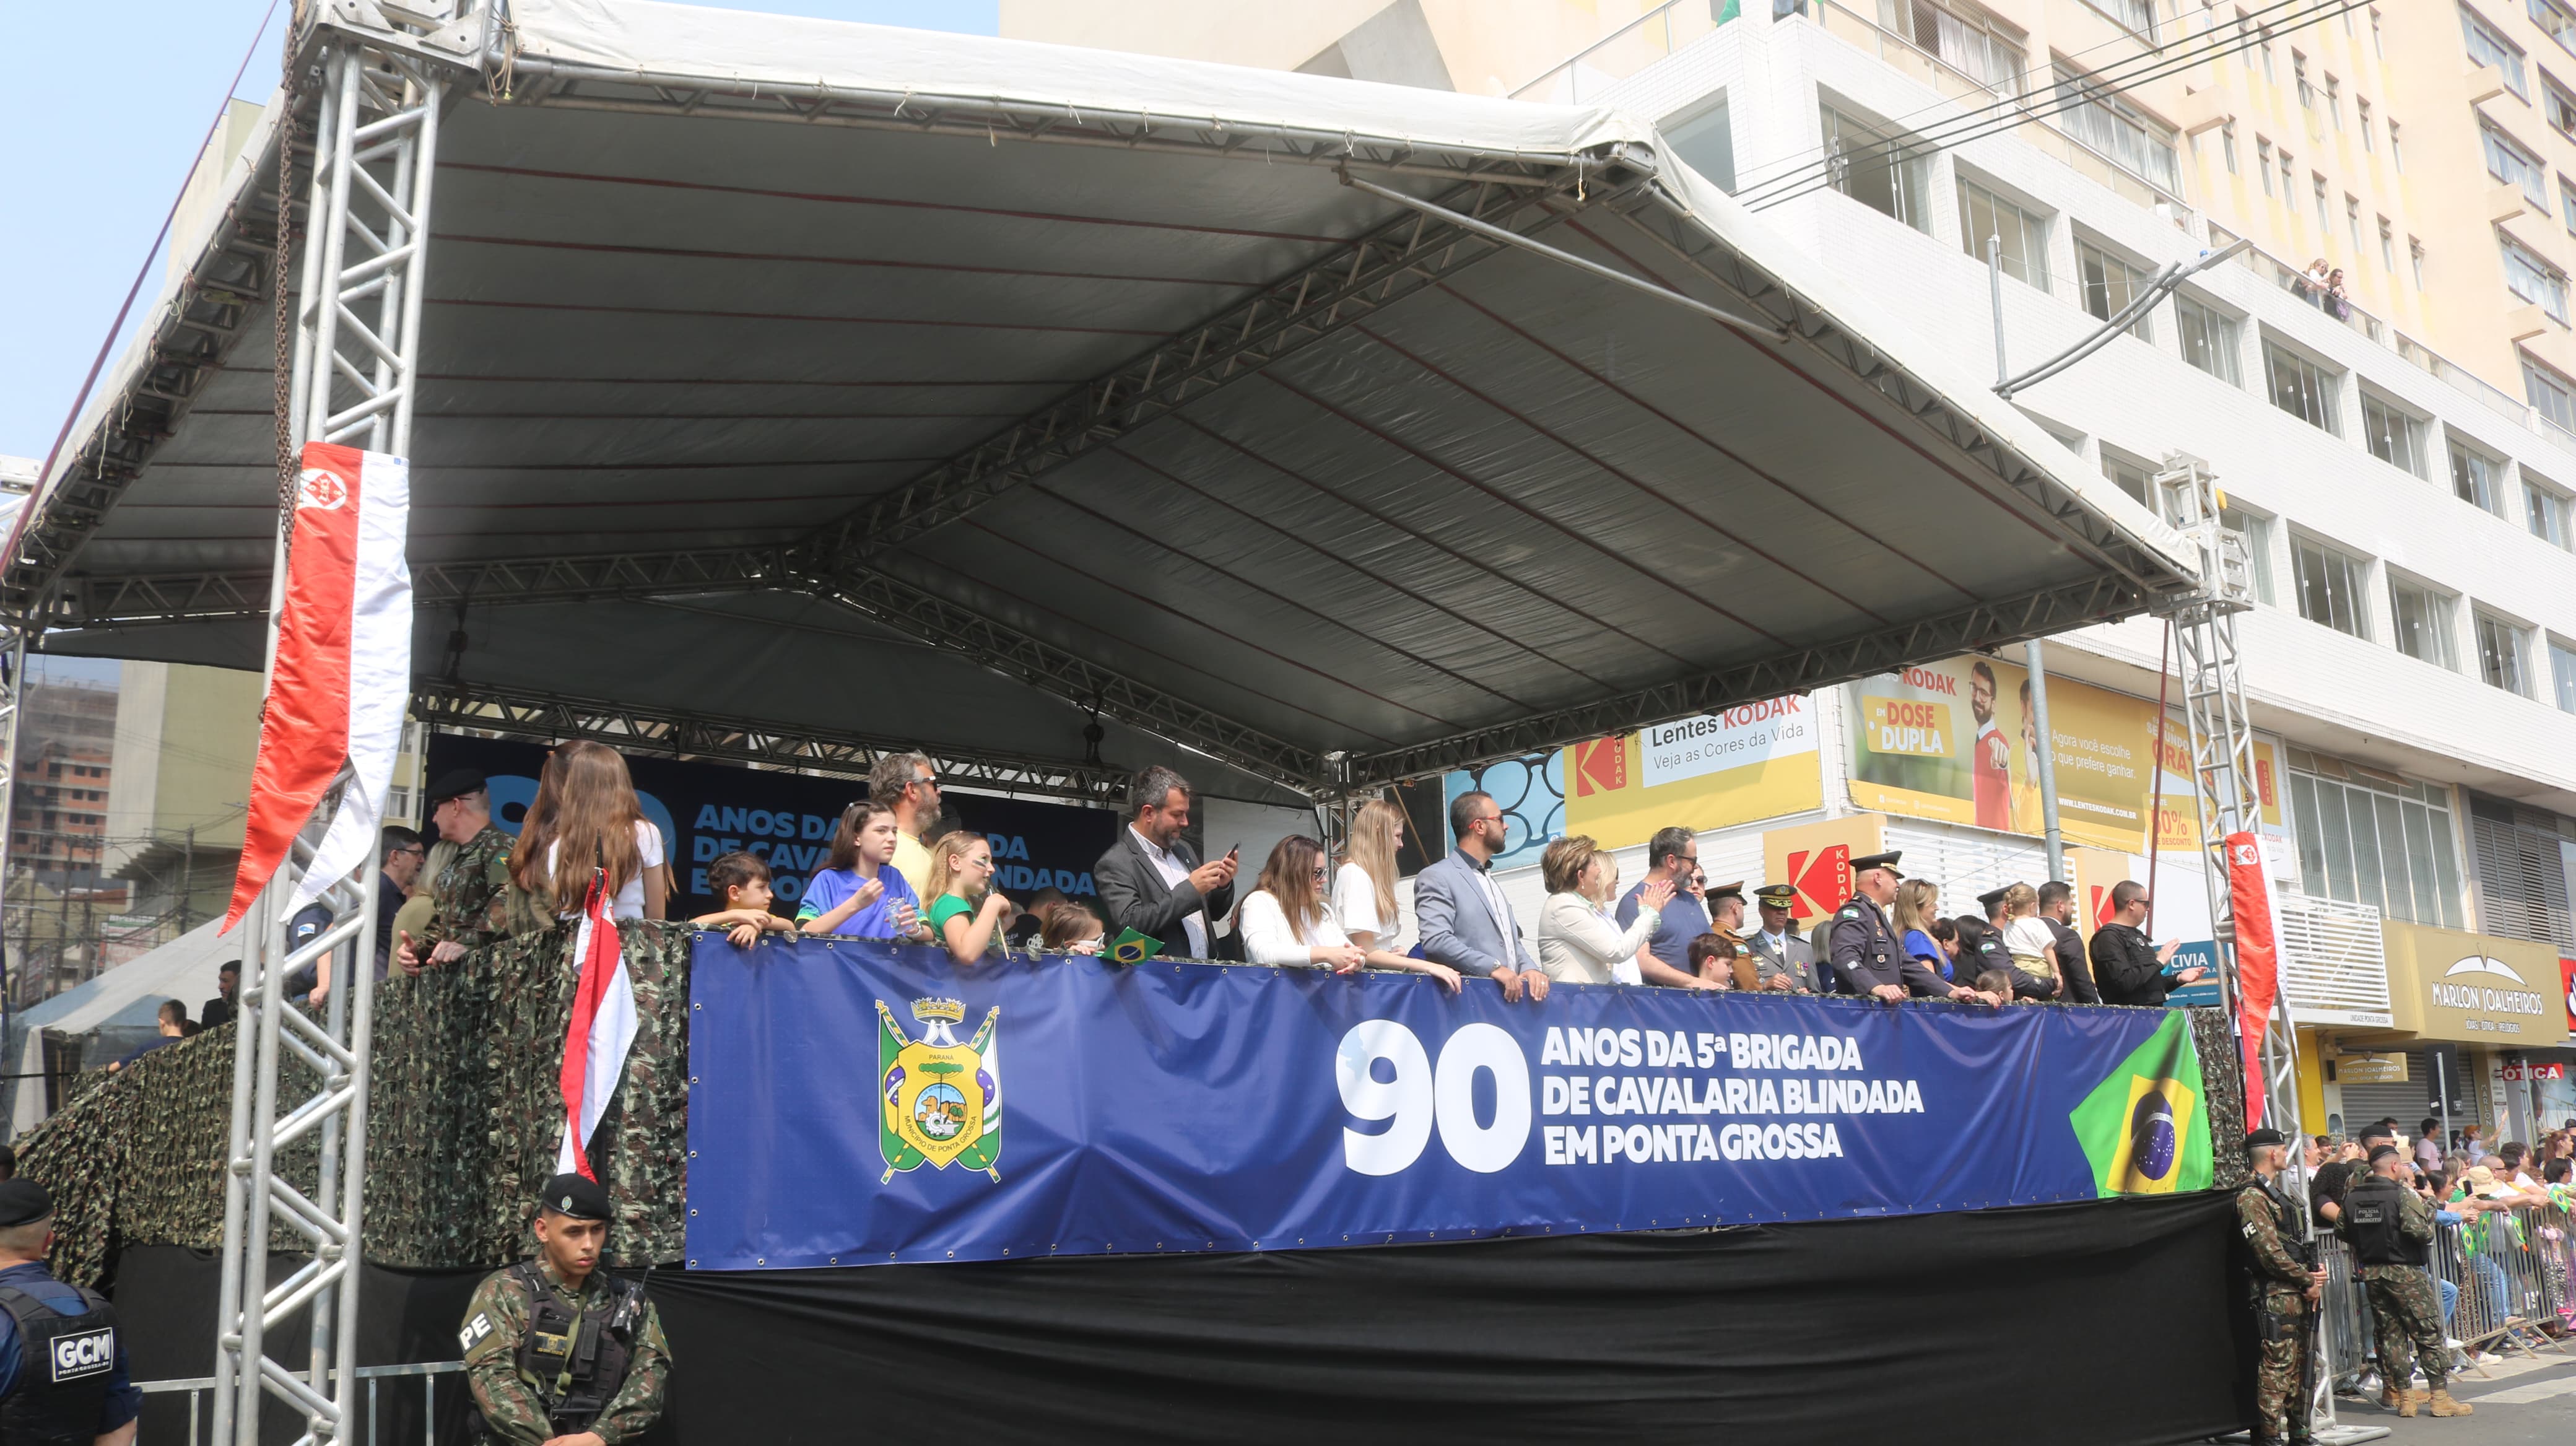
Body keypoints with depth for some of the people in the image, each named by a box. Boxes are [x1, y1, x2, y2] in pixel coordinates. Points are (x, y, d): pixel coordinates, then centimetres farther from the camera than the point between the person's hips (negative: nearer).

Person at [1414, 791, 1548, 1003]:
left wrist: (1529, 968, 2)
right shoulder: (1436, 878, -4)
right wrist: (1493, 967, -20)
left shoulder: (1492, 882, 24)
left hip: (1511, 993, 7)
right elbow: (1436, 941, -16)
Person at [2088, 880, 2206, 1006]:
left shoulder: (2136, 934, 19)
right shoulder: (2109, 937, -12)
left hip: (2153, 1012, 9)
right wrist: (2159, 962, -14)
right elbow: (2124, 982, -24)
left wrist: (2178, 979, 11)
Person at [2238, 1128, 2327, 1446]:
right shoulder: (2251, 1198, -13)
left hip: (2298, 1294, 10)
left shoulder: (2278, 1194, 19)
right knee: (2277, 1366, -9)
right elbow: (2269, 1252, -18)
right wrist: (2308, 1281, -12)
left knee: (2301, 1364, 14)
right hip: (2275, 1297, -10)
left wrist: (2316, 1270, 5)